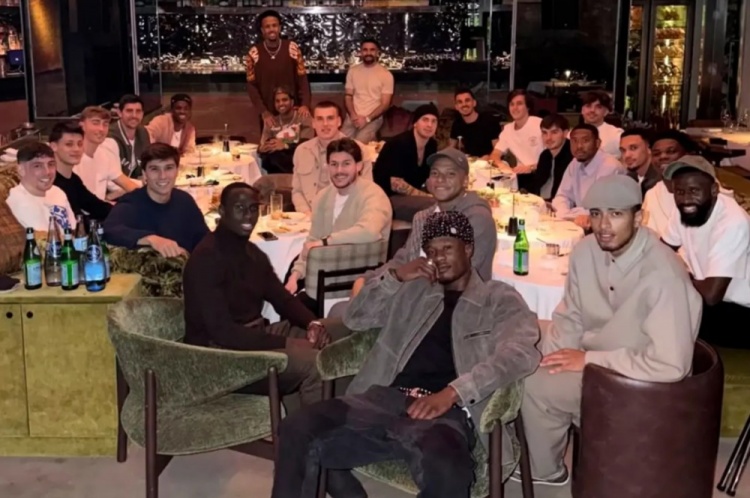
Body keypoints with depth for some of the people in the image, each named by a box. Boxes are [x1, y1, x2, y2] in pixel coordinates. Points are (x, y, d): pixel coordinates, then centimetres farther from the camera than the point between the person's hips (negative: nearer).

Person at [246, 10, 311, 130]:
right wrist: (263, 111, -15)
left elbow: (302, 78, -4)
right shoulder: (254, 53, -5)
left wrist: (305, 104, -19)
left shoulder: (292, 48, -5)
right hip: (268, 113, 0)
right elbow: (252, 85, -3)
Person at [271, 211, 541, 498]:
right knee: (297, 432, -22)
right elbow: (355, 319, 26)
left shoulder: (500, 299, 14)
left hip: (447, 410, -4)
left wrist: (452, 392, -18)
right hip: (385, 399, 4)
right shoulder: (412, 292, 28)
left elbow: (518, 354, -5)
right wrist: (395, 277, 12)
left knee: (445, 470, -40)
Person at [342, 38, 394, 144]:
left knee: (359, 142, -28)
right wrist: (353, 115, -8)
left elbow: (385, 104, -4)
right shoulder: (353, 70, 10)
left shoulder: (386, 75, -1)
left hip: (373, 118, -4)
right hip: (353, 117, 4)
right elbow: (348, 96, 11)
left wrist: (367, 119, -14)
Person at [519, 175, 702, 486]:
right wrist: (552, 359, -15)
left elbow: (671, 365, -34)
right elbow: (570, 316, 4)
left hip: (640, 381, -7)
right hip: (594, 349, 8)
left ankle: (544, 469, 12)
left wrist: (589, 359, -25)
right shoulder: (586, 250, -9)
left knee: (536, 386, -17)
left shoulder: (662, 275, -32)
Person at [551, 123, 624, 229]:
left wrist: (565, 214, -16)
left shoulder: (610, 167, -18)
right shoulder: (575, 164, 8)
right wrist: (563, 213, -12)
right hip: (581, 224, 8)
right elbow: (563, 196, 12)